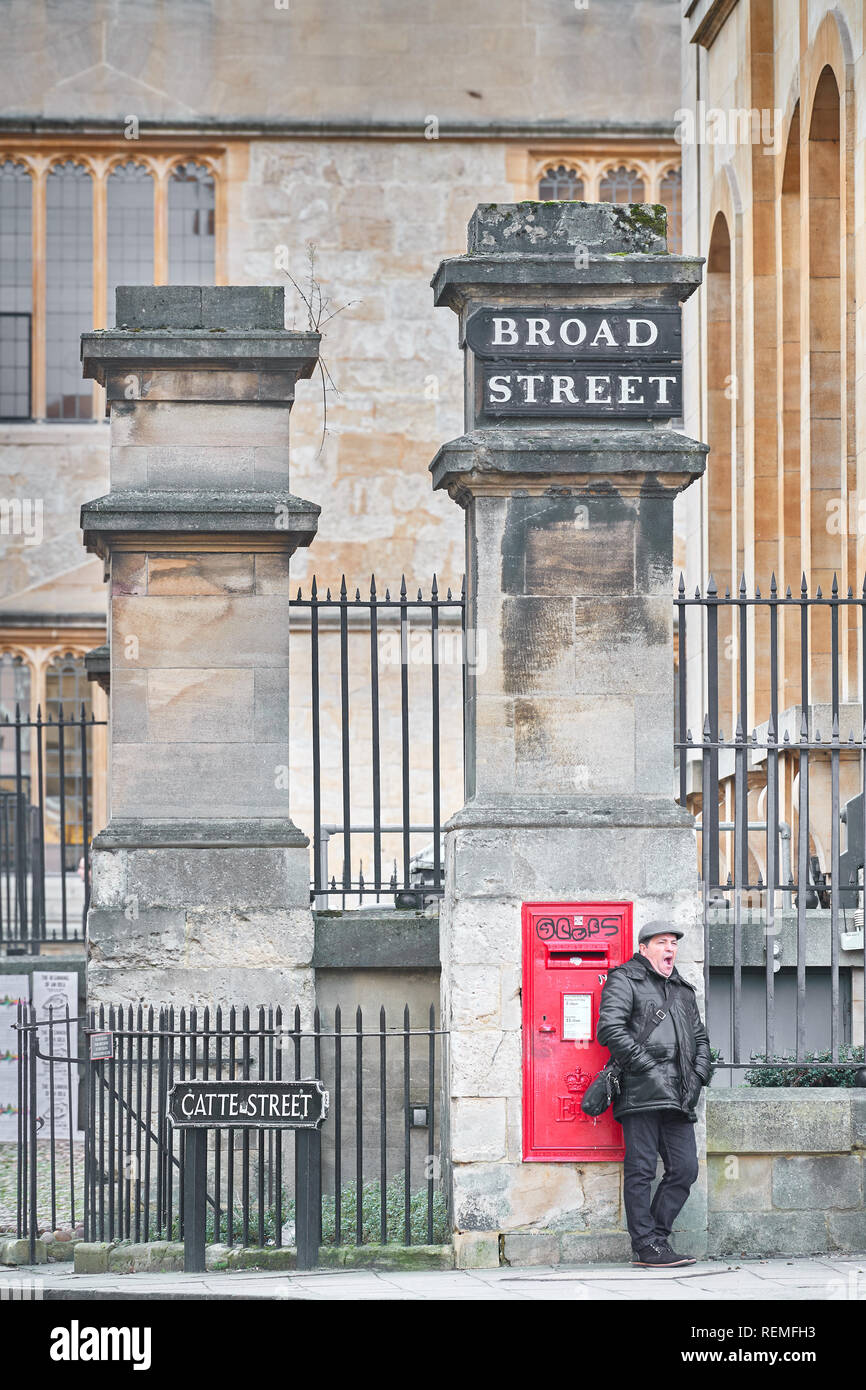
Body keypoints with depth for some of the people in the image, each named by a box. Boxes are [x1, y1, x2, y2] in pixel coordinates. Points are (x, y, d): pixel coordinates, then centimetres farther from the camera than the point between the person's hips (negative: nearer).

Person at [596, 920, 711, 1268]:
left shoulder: (682, 990, 26)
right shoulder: (624, 981, 3)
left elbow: (700, 1039, 31)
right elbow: (610, 1028, -10)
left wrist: (697, 1077, 11)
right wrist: (648, 1069, -14)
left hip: (678, 1096, 7)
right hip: (641, 1092, -7)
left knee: (685, 1169, 1)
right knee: (641, 1171, -6)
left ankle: (657, 1237, 11)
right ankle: (646, 1246, -4)